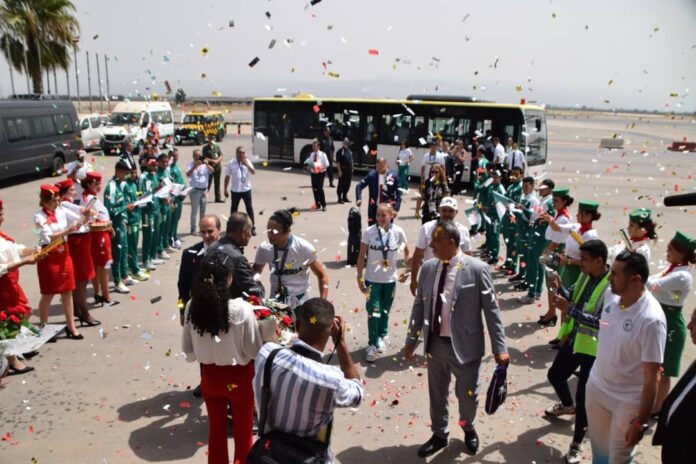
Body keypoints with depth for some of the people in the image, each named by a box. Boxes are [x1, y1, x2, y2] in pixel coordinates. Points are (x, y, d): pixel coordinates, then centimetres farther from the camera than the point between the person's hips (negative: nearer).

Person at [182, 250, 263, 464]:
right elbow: (254, 351, -16)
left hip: (210, 377, 4)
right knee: (243, 432, 20)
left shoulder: (192, 307, -13)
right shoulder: (242, 309, -26)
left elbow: (189, 352, -2)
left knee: (216, 429, 25)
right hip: (239, 378, -3)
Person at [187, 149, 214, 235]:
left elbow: (212, 171, -9)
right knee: (194, 210, -1)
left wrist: (207, 164, -25)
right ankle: (193, 229, 4)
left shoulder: (205, 164, 6)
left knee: (203, 211, 12)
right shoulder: (191, 165, -2)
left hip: (204, 190, 4)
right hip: (195, 190, -3)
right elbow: (188, 174, -18)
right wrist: (195, 166, -28)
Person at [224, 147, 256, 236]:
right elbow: (227, 177, 0)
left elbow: (253, 172, -14)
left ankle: (253, 227, 10)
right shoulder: (231, 163, -5)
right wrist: (225, 189, 1)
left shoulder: (248, 161, -1)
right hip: (235, 190, 0)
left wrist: (247, 165, -29)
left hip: (246, 189, 0)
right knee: (234, 208, 12)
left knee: (249, 208, 3)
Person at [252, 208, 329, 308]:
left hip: (300, 301, -2)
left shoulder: (304, 248, -17)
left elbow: (322, 275, -8)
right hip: (275, 301, 2)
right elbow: (256, 270, 8)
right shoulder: (264, 248, -11)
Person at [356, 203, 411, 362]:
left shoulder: (398, 232, -8)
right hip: (372, 279, -1)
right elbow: (361, 256, -6)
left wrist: (407, 271, 0)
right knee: (373, 312, -3)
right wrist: (359, 278, -6)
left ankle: (382, 336, 39)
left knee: (385, 311, 17)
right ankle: (372, 345, 11)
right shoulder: (369, 232, -11)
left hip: (390, 279, 2)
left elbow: (407, 253, 6)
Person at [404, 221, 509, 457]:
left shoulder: (477, 269, -14)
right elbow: (419, 305, 8)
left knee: (467, 394, 13)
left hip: (464, 345, -3)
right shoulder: (428, 268, -1)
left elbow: (492, 310, -10)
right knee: (437, 393, 18)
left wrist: (500, 347, -10)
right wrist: (411, 339, 12)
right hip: (435, 343, 4)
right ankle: (439, 435, 42)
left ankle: (468, 429, 45)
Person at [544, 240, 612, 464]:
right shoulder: (585, 276, -1)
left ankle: (577, 445, 22)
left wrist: (569, 310, -32)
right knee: (554, 375, 25)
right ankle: (567, 405, 56)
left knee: (583, 397, 2)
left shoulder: (612, 287, -25)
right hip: (573, 340, 8)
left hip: (593, 349, -8)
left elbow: (602, 322, -29)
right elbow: (573, 298, 9)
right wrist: (560, 288, -11)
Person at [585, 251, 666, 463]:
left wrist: (641, 422, -16)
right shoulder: (613, 298, -8)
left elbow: (651, 378, -21)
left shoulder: (651, 320, -27)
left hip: (627, 401, -5)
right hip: (596, 387, 6)